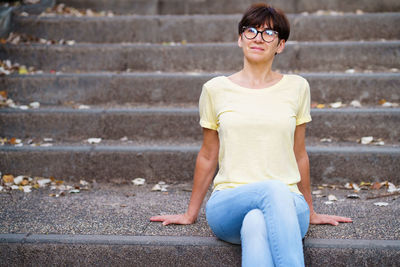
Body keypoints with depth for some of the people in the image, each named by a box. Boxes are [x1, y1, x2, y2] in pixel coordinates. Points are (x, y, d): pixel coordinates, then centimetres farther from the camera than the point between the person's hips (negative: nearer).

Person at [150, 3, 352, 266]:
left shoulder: (296, 87, 9)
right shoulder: (216, 89, 7)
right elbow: (208, 156, 16)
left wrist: (310, 212, 25)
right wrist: (190, 214, 20)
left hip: (287, 204, 1)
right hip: (228, 203, 0)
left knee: (257, 223, -37)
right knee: (274, 190, -35)